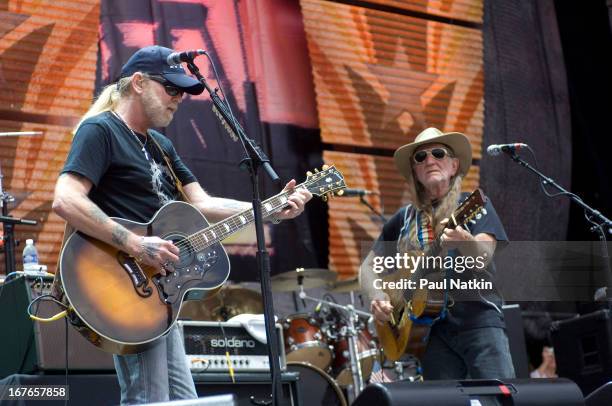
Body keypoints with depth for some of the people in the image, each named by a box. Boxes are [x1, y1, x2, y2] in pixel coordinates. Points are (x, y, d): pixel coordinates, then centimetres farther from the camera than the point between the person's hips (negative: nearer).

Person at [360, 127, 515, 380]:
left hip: (479, 319, -3)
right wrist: (377, 296, 0)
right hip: (431, 327, 3)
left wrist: (464, 241, -34)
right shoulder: (404, 219, 15)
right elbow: (368, 266, 21)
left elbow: (483, 259, -12)